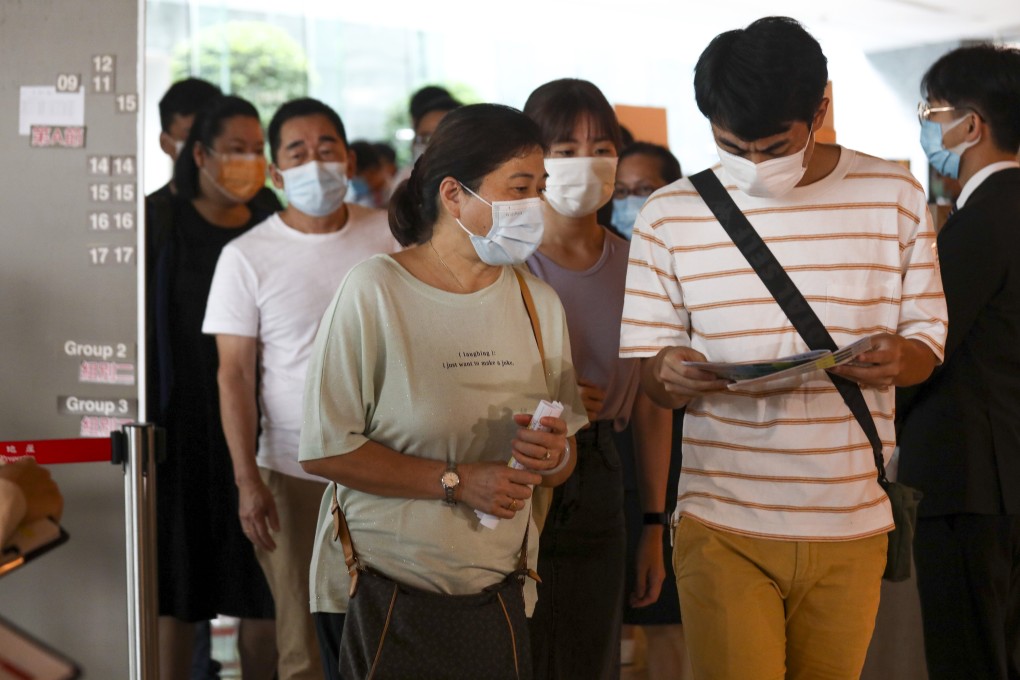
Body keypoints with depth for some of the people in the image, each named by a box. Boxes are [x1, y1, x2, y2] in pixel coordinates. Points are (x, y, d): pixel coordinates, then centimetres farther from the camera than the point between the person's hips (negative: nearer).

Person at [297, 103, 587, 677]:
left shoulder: (540, 302, 6)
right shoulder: (375, 292, -11)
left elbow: (567, 463, 10)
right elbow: (324, 450, -15)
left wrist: (553, 455, -14)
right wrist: (457, 480, -18)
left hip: (502, 587, 5)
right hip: (380, 587, -4)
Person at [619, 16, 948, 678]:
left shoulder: (893, 196, 3)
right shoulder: (670, 215, 1)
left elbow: (926, 338, 8)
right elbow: (651, 371, 4)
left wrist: (898, 360, -17)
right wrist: (671, 376, -20)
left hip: (851, 527, 1)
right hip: (724, 529, -1)